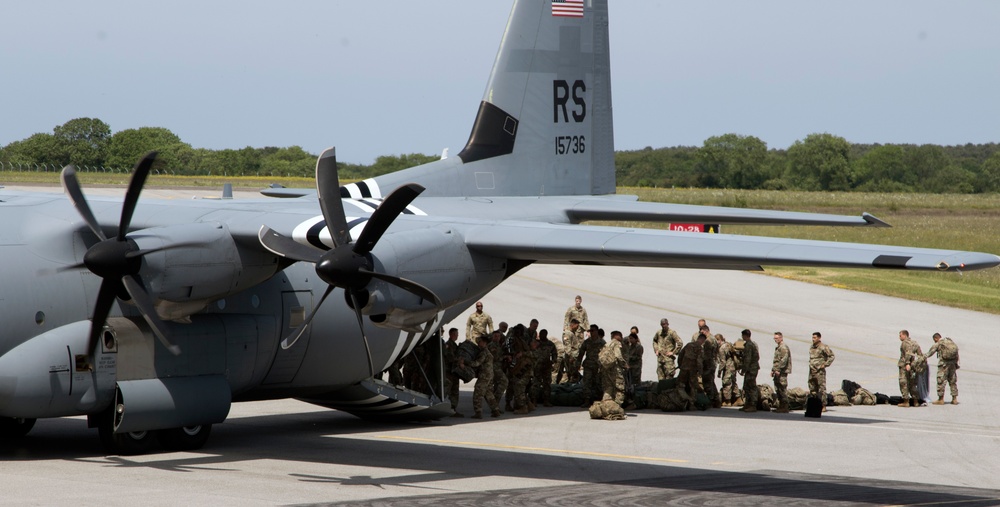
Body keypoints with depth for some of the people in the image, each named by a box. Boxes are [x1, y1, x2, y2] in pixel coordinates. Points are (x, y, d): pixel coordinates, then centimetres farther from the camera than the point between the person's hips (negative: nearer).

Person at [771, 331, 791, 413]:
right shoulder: (777, 347, 20)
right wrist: (773, 370, 21)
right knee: (778, 389, 12)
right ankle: (781, 406, 18)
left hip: (782, 372, -10)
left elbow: (784, 360, -20)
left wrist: (778, 370, -22)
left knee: (783, 389, -10)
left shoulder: (783, 347, -12)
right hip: (777, 372, 10)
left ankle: (785, 407, -10)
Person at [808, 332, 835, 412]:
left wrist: (825, 364, -12)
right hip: (812, 371, 8)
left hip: (820, 371, -8)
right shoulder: (812, 347, 15)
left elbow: (831, 356, -8)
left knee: (822, 389, -8)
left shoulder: (823, 347, -7)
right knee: (812, 390, 8)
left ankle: (823, 406, -7)